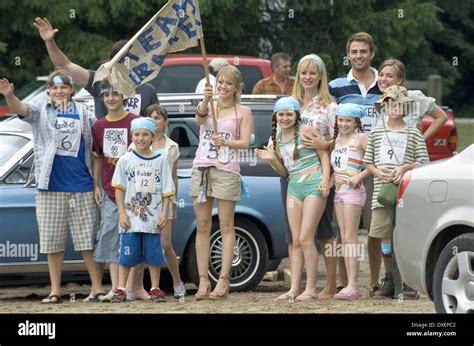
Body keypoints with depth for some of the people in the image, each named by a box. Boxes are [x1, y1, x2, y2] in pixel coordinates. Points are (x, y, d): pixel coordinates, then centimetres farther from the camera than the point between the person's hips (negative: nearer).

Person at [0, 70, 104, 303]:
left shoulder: (84, 115, 7)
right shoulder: (41, 112, 3)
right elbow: (21, 109, -16)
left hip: (81, 186, 0)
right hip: (51, 186, 0)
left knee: (88, 239, 2)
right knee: (53, 241, 4)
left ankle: (97, 288, 8)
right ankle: (55, 290, 10)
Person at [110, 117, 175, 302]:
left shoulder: (160, 161, 4)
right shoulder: (125, 160, 3)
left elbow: (166, 191, 4)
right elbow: (119, 189, 2)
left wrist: (164, 213, -4)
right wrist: (122, 213, -7)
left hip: (153, 218, 1)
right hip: (131, 218, 0)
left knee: (154, 255, 4)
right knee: (127, 255, 0)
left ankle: (155, 289, 12)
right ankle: (120, 290, 5)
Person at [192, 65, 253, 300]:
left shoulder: (242, 112, 4)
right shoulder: (208, 106, 10)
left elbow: (245, 142, -5)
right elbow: (199, 118, -13)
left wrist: (226, 142, -24)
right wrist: (206, 100, -33)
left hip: (226, 170, -3)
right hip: (200, 168, 3)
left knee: (226, 226, -3)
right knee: (202, 226, 3)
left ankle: (223, 281, -4)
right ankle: (203, 281, 4)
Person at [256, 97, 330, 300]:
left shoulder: (305, 131, -4)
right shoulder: (277, 138, 13)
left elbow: (324, 155, -3)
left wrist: (325, 180, -16)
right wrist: (272, 160, -2)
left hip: (313, 186, -6)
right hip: (294, 188, 6)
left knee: (306, 238, -10)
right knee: (296, 241, 4)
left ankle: (311, 289, -6)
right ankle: (294, 289, 4)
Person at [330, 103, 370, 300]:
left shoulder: (360, 138, -5)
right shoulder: (337, 139, 16)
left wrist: (360, 176, -16)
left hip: (353, 190, -8)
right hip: (338, 191, 8)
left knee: (350, 238, -11)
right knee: (344, 239, 6)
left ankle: (352, 287, -14)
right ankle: (349, 286, 7)